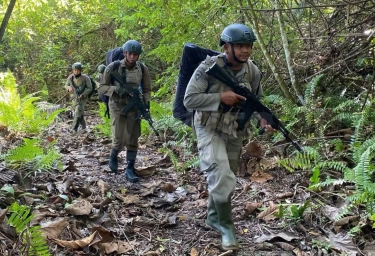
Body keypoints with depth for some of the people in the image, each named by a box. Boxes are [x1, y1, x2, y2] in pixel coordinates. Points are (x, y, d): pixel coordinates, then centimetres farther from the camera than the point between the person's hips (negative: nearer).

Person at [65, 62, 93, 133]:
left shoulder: (85, 78, -18)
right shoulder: (70, 77, -8)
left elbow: (90, 88, -11)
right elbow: (66, 85, 6)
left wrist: (83, 94, -23)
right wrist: (69, 88, -17)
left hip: (83, 98, -5)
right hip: (75, 98, 5)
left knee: (77, 114, -17)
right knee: (80, 114, 14)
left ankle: (74, 130, -16)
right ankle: (83, 127, 31)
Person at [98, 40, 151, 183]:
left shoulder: (143, 69, -3)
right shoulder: (113, 67, -10)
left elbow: (147, 90, 4)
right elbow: (101, 88, -6)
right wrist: (116, 89, -24)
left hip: (134, 107, 3)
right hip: (117, 106, -3)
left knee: (132, 140, 3)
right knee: (119, 140, -9)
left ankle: (130, 169, 14)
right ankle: (113, 156, 25)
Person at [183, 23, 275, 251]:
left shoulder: (253, 71, -5)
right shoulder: (209, 67, -20)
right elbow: (189, 99, -19)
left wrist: (264, 119, -14)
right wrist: (221, 98, -27)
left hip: (236, 132, 6)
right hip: (210, 129, -5)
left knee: (227, 178, 17)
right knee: (222, 177, -18)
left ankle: (214, 217, 39)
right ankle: (226, 226, 3)